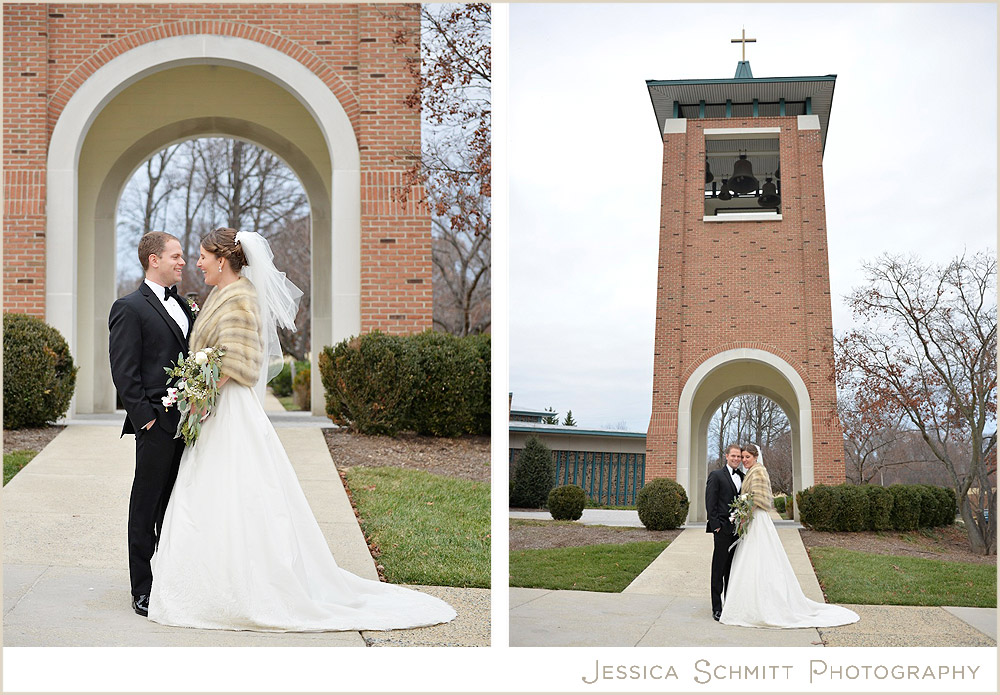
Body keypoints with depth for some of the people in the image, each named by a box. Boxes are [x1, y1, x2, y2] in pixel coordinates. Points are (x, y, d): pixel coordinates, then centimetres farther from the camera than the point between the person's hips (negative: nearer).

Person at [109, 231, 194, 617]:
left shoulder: (182, 305, 17)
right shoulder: (129, 308, -6)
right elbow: (124, 372, -11)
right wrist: (146, 416, -15)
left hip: (186, 422, 7)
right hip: (156, 425, -7)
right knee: (146, 507, 1)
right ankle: (143, 591, 7)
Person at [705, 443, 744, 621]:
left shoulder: (743, 477, 15)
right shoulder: (716, 475, -2)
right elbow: (710, 503, -7)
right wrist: (715, 525, -14)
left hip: (739, 530, 6)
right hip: (723, 529, -5)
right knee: (719, 569, -1)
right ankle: (717, 608, 2)